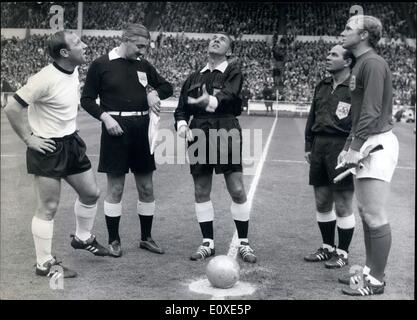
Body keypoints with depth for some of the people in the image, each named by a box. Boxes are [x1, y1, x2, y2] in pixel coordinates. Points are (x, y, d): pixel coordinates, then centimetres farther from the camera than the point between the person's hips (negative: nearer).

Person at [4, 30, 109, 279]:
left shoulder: (74, 72, 2)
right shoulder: (46, 79, -24)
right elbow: (12, 109, -21)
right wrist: (28, 139, -16)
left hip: (72, 142, 8)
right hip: (48, 148, -8)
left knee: (91, 193, 16)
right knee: (48, 208, 0)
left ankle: (83, 238, 39)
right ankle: (45, 263, 14)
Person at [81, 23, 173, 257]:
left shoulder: (144, 65, 10)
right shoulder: (101, 65, -3)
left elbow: (167, 87, 19)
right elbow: (87, 99, 0)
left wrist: (153, 91, -3)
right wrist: (105, 116, -16)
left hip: (142, 128, 5)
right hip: (116, 128, -4)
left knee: (146, 188, 9)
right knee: (116, 189, 2)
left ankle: (146, 237, 24)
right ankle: (114, 240, 17)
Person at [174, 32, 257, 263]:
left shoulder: (233, 72, 3)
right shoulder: (194, 77, 16)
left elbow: (228, 95, -18)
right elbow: (181, 108, 15)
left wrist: (211, 101, -38)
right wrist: (181, 124, -6)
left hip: (226, 133, -4)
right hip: (199, 134, 4)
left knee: (237, 190, -4)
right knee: (201, 191, 6)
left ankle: (243, 243, 11)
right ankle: (207, 243, 19)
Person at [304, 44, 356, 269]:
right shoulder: (322, 86, 15)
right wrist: (309, 146, 15)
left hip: (342, 148, -7)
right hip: (319, 147, 7)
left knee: (343, 206, 3)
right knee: (322, 203, 13)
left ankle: (342, 253, 18)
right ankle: (327, 248, 29)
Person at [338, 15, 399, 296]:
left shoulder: (373, 63, -13)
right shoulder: (360, 64, 18)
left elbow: (372, 111, -20)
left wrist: (355, 147, -21)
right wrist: (348, 146, 19)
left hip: (377, 144, -10)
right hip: (365, 143, 10)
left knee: (375, 216, -5)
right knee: (365, 213, 14)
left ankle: (376, 281, 4)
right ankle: (371, 271, 25)